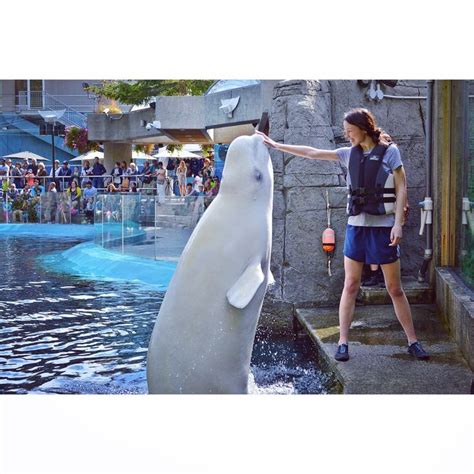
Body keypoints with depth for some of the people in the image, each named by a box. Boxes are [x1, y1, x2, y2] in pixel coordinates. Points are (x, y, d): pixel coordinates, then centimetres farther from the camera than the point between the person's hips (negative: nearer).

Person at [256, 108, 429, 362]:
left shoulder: (389, 151, -4)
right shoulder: (350, 153, 8)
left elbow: (401, 189, -5)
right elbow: (312, 153, 10)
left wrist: (398, 223, -14)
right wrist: (276, 145, 10)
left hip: (383, 227, -4)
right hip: (356, 226, 4)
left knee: (395, 288, 3)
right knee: (350, 286, 4)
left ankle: (413, 341, 13)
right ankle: (343, 342, 9)